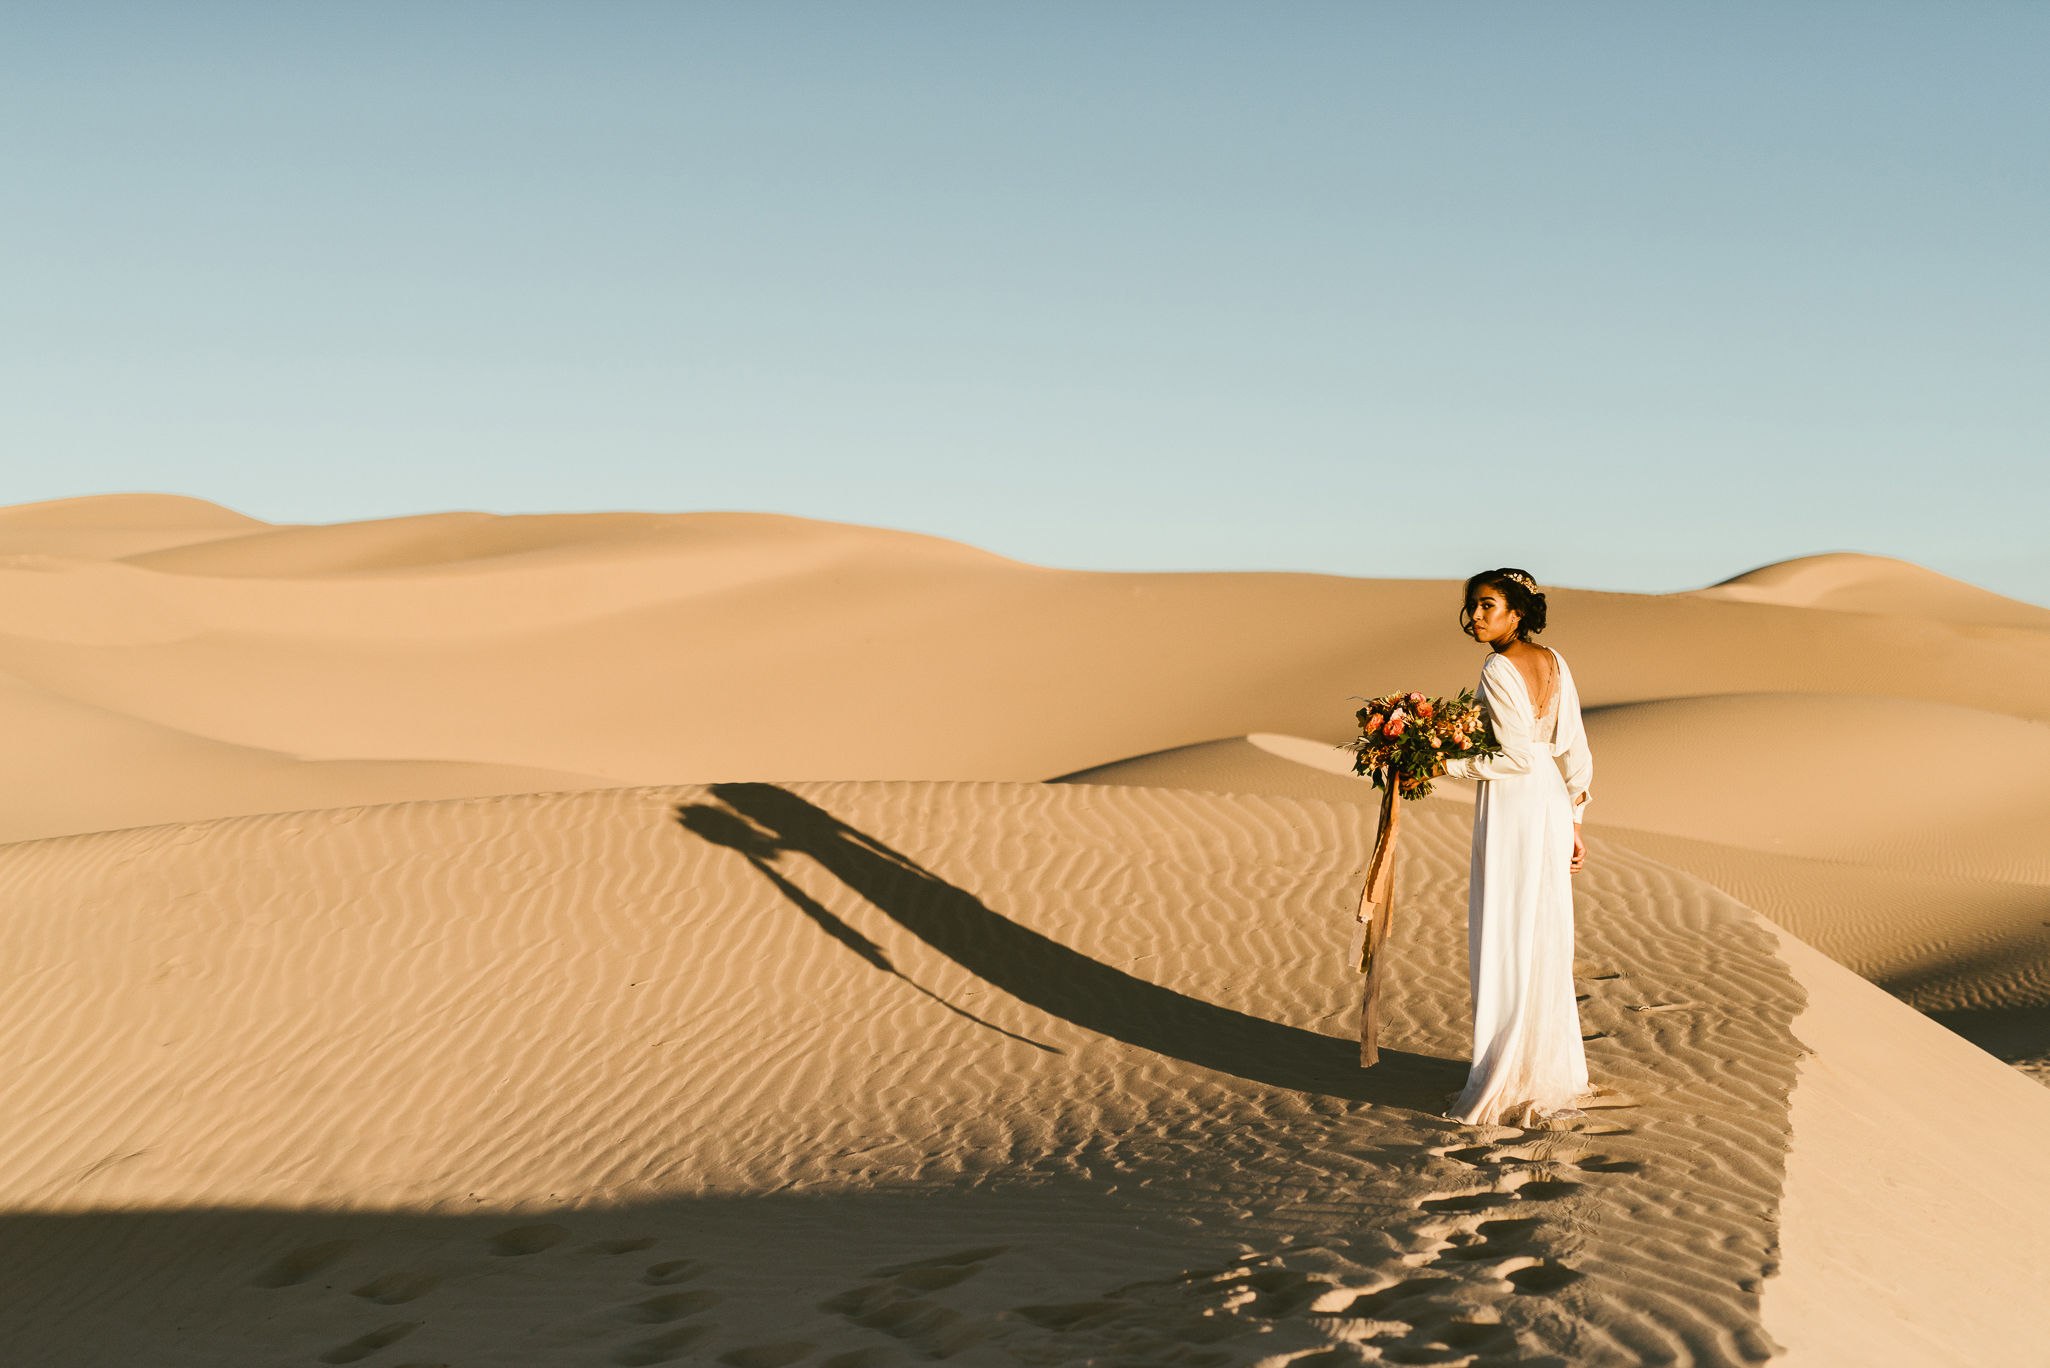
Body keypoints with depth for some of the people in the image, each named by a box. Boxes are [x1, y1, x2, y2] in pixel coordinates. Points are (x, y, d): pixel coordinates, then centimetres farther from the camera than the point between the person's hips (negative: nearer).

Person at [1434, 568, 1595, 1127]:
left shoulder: (1498, 671, -17)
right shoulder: (1553, 662, 7)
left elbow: (1518, 757, -21)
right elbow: (1574, 752, 9)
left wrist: (1450, 765, -12)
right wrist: (1572, 823, 15)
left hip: (1512, 810, -8)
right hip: (1553, 807, 8)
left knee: (1506, 947, -1)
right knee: (1544, 943, 16)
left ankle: (1508, 1087, 4)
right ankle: (1554, 1074, 26)